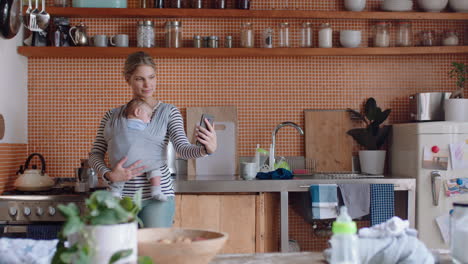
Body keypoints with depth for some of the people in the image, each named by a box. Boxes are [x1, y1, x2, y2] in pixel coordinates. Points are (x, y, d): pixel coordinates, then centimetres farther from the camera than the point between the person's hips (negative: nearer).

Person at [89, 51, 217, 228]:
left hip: (157, 196, -2)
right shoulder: (112, 116, 10)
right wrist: (109, 175, -13)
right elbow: (96, 154, 8)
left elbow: (183, 149, -11)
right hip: (120, 196, 2)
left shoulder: (168, 112, 3)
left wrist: (205, 149, -32)